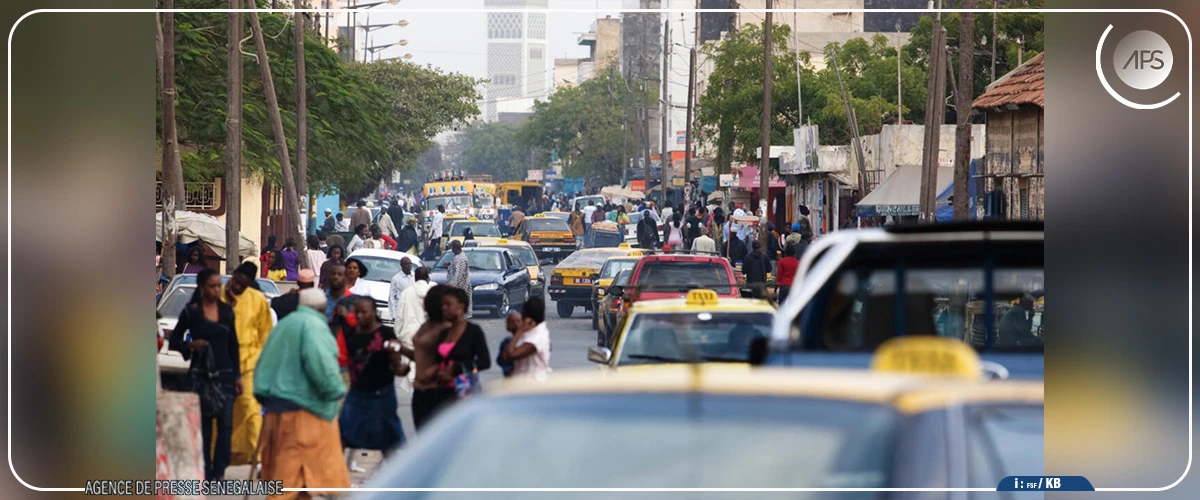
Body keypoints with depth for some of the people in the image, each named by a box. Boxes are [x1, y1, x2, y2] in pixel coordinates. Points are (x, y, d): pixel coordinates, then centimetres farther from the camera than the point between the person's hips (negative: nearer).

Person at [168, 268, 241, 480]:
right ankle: (205, 472, 6)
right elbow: (173, 342, 4)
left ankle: (218, 471, -5)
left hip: (224, 374, 2)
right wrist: (190, 345, -16)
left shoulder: (227, 311, 9)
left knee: (225, 423, -7)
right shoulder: (191, 311, 0)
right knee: (203, 424, 2)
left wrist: (237, 375, 10)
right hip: (200, 374, -2)